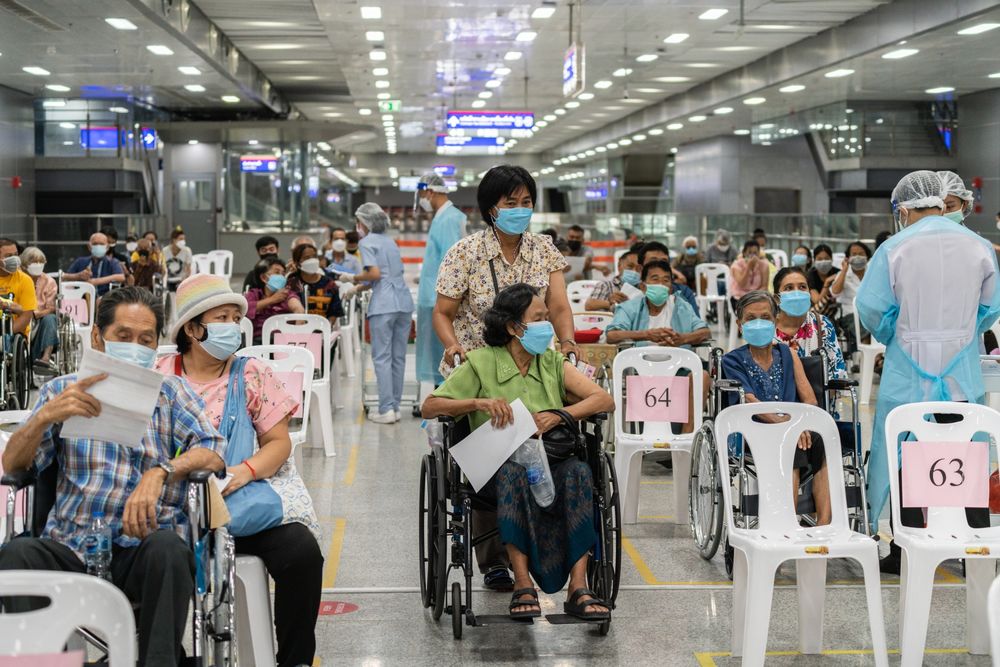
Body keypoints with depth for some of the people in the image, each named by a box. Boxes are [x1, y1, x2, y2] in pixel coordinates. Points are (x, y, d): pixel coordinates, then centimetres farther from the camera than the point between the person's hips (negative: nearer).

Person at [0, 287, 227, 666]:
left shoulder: (170, 392, 16)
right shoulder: (62, 391, 18)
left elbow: (213, 453, 1)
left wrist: (159, 473, -20)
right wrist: (45, 416, -14)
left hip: (142, 545, -1)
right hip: (70, 546, 1)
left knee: (168, 547, -35)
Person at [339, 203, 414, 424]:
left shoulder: (366, 242, -1)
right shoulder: (390, 241, 21)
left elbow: (375, 274, -13)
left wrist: (353, 278, 4)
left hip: (383, 304, -7)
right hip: (404, 301, 7)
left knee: (382, 357, -4)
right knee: (398, 356, 8)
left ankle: (386, 409, -8)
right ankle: (395, 406, 12)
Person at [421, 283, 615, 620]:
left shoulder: (553, 363, 14)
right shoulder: (481, 363, 5)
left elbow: (605, 400, 4)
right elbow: (429, 408, -1)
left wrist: (558, 416, -12)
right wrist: (479, 403, -17)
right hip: (496, 469, -2)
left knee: (577, 471, -32)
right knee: (513, 472, -38)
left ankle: (578, 588, -35)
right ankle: (523, 585, -36)